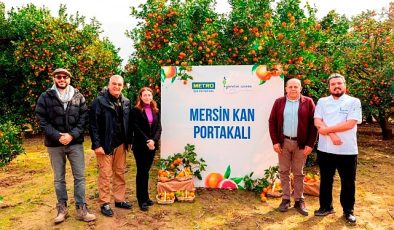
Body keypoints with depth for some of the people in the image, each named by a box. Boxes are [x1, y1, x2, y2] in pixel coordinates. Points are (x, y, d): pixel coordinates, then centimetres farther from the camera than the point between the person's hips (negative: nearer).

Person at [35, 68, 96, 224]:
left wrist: (72, 135, -13)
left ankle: (81, 209, 14)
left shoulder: (78, 97, 3)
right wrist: (57, 136, -15)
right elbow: (42, 120, -4)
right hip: (55, 144, 0)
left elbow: (84, 118, 0)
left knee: (79, 176, 3)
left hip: (75, 142, 1)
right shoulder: (45, 97, 0)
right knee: (59, 178, 11)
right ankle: (62, 208, 25)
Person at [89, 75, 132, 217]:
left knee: (120, 173, 13)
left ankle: (120, 199, 27)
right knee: (105, 175, 3)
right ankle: (104, 203, 17)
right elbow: (93, 124, -11)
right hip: (105, 145, -5)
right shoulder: (99, 101, -8)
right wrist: (97, 145, -16)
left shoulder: (126, 102, 8)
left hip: (121, 144, 5)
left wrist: (128, 141, 8)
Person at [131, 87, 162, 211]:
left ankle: (145, 197, 22)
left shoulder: (155, 110, 10)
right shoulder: (136, 110, -4)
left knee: (146, 171, 12)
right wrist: (147, 141, -15)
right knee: (141, 171, 1)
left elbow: (159, 127, 4)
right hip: (140, 145, -4)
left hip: (152, 145, 4)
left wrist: (153, 140, -11)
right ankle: (142, 200, 9)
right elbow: (136, 128, -10)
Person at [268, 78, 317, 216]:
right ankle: (285, 199, 21)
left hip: (301, 143, -1)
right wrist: (275, 141, -5)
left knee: (298, 173, 9)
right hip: (283, 142, 1)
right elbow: (272, 122, 2)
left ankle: (299, 200, 21)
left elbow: (313, 124, -3)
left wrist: (310, 144, -8)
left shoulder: (308, 102, 0)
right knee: (284, 172, 8)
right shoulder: (279, 102, 3)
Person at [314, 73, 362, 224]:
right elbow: (317, 122, -4)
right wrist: (332, 135, -17)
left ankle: (348, 210, 28)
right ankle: (326, 206, 30)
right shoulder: (322, 102, 5)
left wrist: (327, 129, -12)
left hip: (347, 150, -2)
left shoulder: (354, 102, -2)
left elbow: (350, 124, -14)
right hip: (325, 149, 2)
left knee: (348, 182, 10)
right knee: (325, 180, 14)